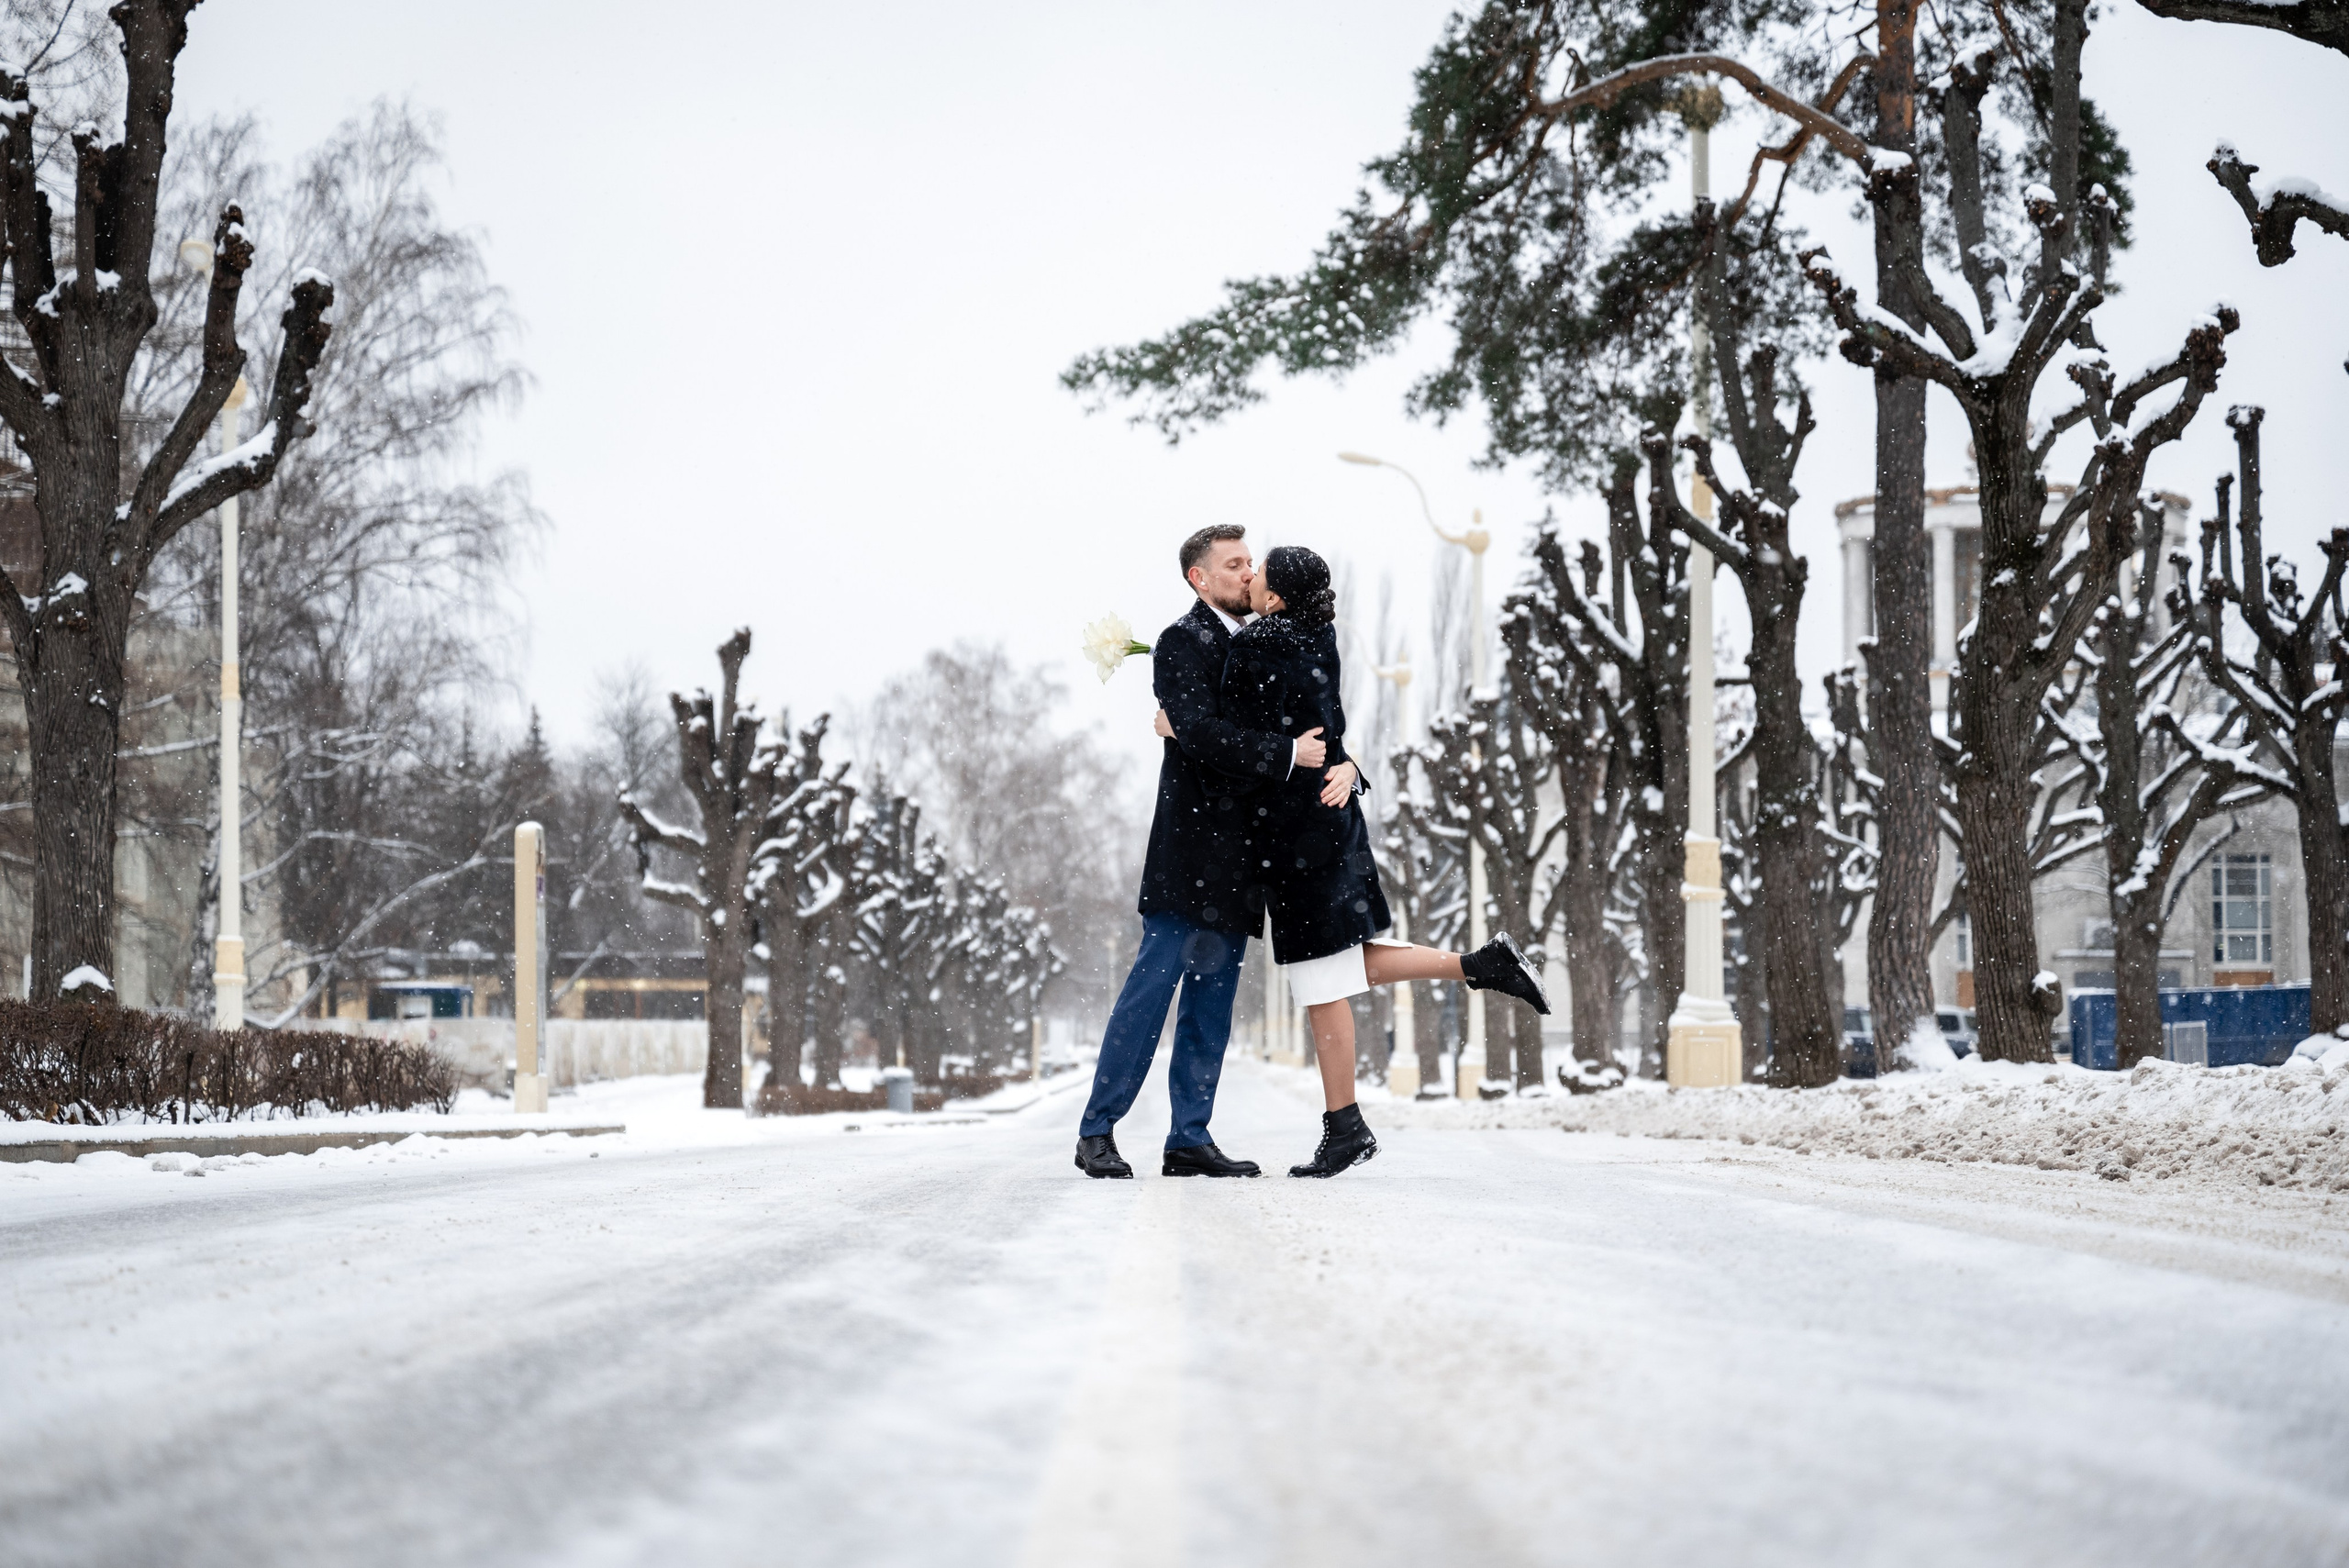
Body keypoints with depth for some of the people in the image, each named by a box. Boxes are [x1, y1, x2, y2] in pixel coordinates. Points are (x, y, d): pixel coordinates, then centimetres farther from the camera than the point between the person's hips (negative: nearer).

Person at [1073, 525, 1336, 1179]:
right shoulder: (1183, 641, -7)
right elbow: (1199, 733, -21)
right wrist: (1287, 754, -19)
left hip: (1238, 852, 8)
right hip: (1193, 845, -8)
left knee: (1213, 997, 7)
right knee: (1154, 982, -8)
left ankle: (1189, 1140, 10)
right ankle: (1097, 1132, -3)